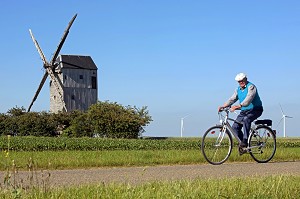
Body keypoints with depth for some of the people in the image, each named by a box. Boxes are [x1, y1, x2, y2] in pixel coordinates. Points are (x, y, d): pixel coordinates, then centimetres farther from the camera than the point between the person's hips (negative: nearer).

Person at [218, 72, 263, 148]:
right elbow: (232, 99, 5)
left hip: (255, 110, -8)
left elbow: (248, 99, -30)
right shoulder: (238, 89, 10)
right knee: (235, 126, -6)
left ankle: (245, 141, -33)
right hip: (244, 111, 8)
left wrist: (238, 106, -42)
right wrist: (223, 106, -13)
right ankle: (243, 143, 8)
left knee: (246, 119, -37)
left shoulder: (251, 87, -15)